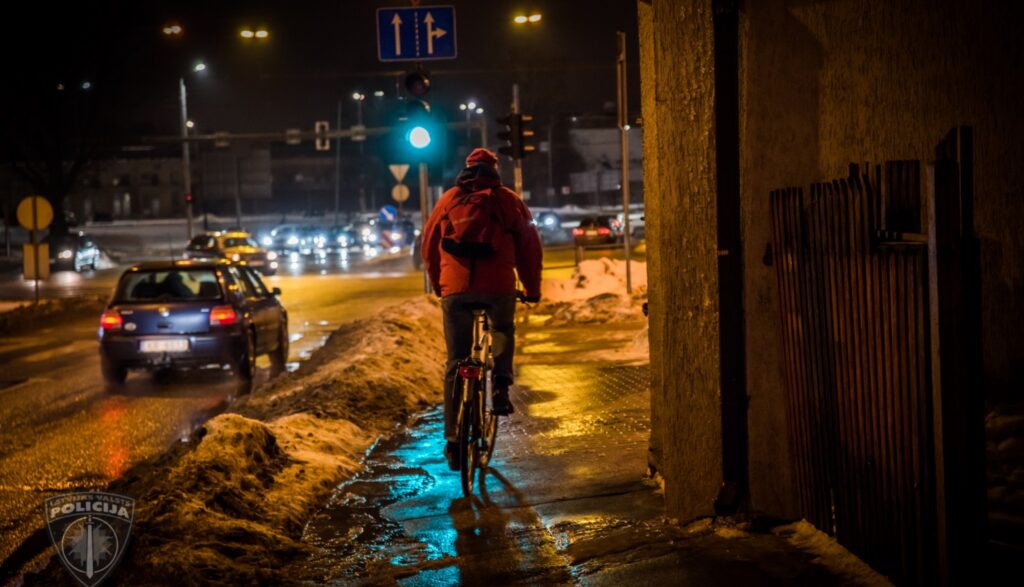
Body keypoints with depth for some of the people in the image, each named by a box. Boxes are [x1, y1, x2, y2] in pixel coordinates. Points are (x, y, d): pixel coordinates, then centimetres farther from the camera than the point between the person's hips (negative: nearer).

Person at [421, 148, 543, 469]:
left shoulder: (449, 199, 15)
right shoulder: (508, 200, 10)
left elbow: (429, 245, 20)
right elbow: (529, 245, 10)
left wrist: (437, 284, 33)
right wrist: (532, 287, 21)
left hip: (455, 288, 1)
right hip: (499, 286, -1)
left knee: (456, 362, 6)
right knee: (504, 332, 31)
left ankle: (453, 438, 1)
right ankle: (500, 386, 11)